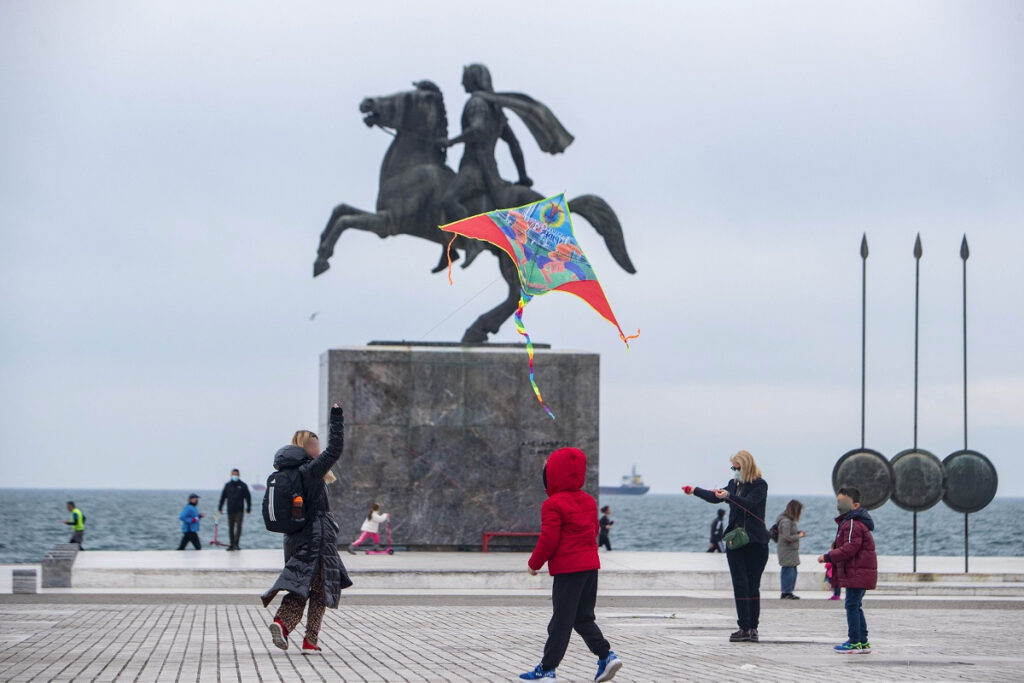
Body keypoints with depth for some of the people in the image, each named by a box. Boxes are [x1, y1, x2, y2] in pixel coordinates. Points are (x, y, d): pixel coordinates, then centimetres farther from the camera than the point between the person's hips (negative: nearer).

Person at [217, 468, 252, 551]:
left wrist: (248, 508, 2)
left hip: (240, 510, -2)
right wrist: (220, 507, 9)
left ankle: (236, 544, -10)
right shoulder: (228, 485, 7)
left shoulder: (243, 485, 2)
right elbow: (223, 497, 11)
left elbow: (248, 497, 5)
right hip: (230, 510, 2)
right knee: (231, 528, 5)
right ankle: (231, 544, 11)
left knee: (238, 526, -12)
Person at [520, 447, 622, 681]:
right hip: (591, 565, 8)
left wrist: (534, 563, -4)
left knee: (561, 620, -3)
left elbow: (548, 539, -16)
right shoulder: (588, 501, 11)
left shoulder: (553, 505, -13)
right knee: (583, 618, 15)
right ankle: (606, 655, 0)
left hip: (568, 569, -8)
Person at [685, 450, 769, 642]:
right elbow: (715, 497, 25)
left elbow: (749, 502, -22)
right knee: (740, 584, -4)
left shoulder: (760, 485, -6)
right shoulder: (734, 484, 14)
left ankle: (752, 628, 1)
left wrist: (728, 495, -36)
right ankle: (745, 628, -6)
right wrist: (694, 490, 29)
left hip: (755, 541, -5)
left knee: (752, 585, -3)